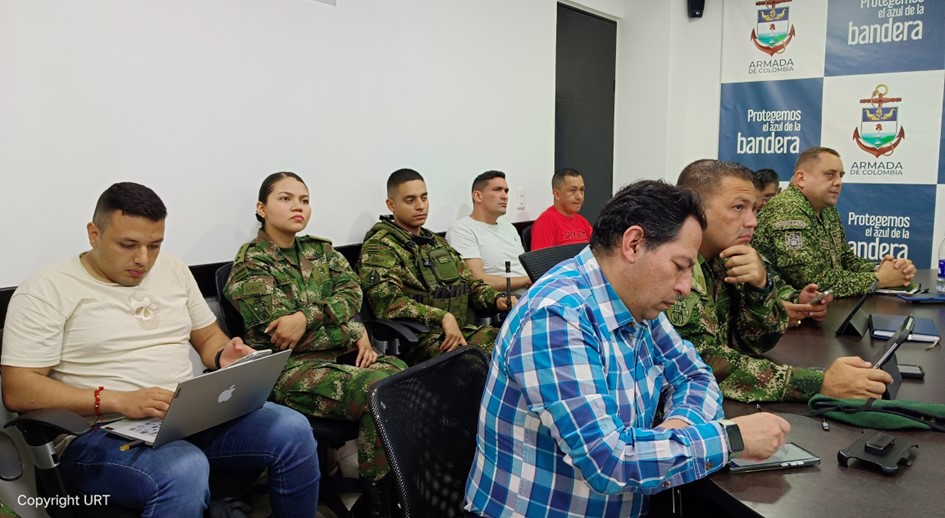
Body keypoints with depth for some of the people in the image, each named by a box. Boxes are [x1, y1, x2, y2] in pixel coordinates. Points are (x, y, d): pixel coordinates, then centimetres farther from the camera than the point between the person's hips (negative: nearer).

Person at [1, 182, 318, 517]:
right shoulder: (47, 291, -4)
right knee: (185, 471, -38)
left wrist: (225, 356, -5)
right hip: (102, 433, -6)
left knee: (293, 430, -15)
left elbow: (208, 337, 22)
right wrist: (119, 401, -23)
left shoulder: (173, 269, 13)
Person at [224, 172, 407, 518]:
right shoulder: (251, 264, -4)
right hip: (288, 367, -6)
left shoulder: (321, 250, 14)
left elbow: (352, 294, -1)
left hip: (341, 353, 6)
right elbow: (283, 335, -13)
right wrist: (356, 334, -12)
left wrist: (306, 317, -19)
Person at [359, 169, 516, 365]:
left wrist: (497, 299, 6)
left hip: (463, 330, 7)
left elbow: (471, 283, 28)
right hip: (418, 340, -7)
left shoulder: (438, 243, 23)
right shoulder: (379, 246, -3)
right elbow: (386, 301, -17)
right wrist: (442, 317, -26)